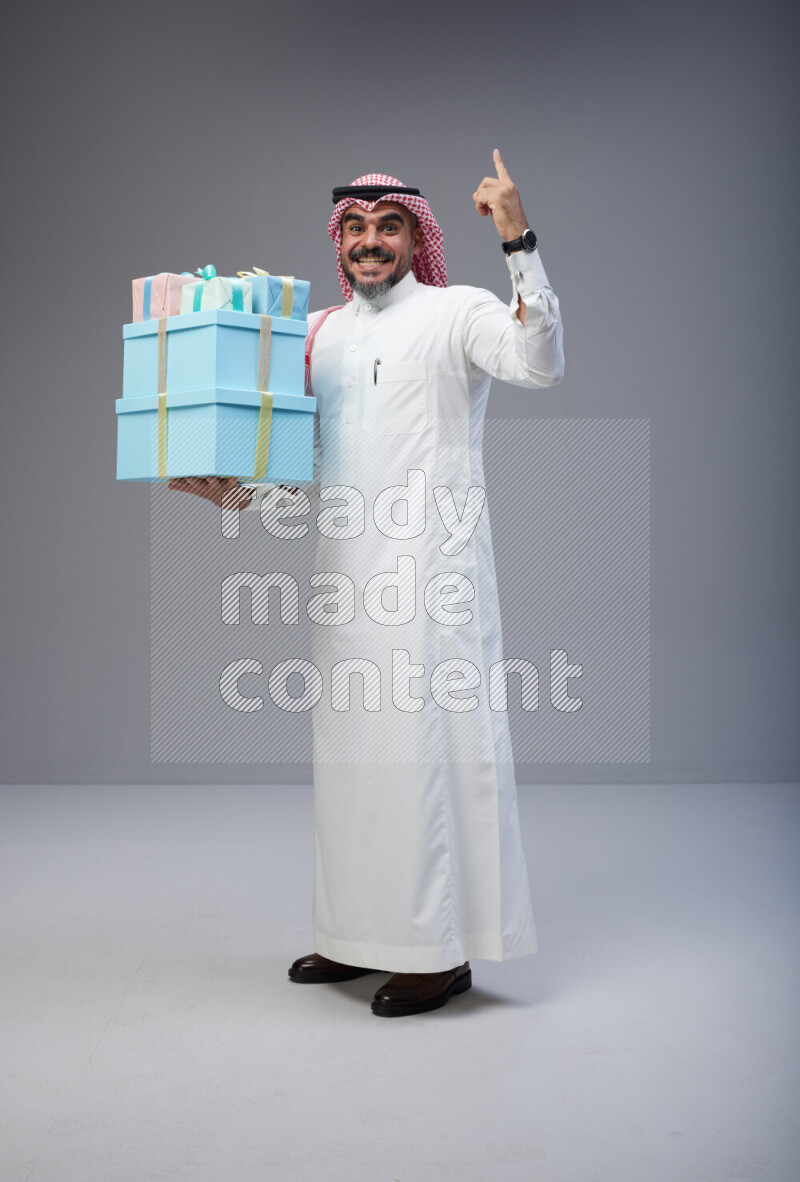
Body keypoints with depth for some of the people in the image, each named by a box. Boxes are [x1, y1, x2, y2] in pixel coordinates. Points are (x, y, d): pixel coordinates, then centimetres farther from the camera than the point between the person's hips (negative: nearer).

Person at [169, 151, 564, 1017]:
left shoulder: (456, 311, 1)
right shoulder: (321, 333, 17)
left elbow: (541, 364, -19)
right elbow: (302, 470, 19)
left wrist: (519, 241, -24)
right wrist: (231, 494, 2)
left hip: (431, 563, -6)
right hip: (347, 561, 7)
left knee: (427, 741, -6)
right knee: (353, 743, 10)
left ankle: (442, 950, 3)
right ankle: (366, 935, 22)